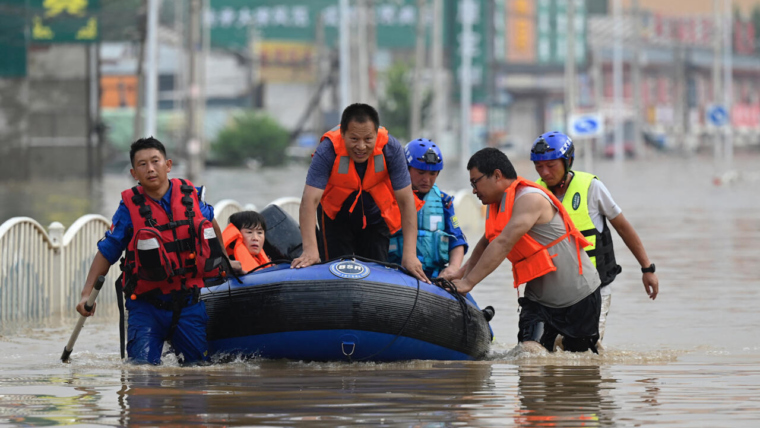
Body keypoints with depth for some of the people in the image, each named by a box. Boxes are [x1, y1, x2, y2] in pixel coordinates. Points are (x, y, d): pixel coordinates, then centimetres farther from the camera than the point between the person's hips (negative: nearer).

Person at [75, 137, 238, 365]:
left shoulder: (190, 195, 0)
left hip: (188, 305, 2)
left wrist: (224, 262, 32)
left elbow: (211, 226, 22)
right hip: (147, 307, -2)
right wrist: (87, 294, -14)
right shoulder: (130, 208, -7)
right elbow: (106, 253, -4)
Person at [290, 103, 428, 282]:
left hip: (375, 217, 1)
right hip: (335, 216, -1)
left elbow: (406, 201, -25)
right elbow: (310, 200, -37)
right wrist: (310, 250, -48)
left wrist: (409, 254, -32)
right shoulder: (327, 150, -31)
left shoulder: (391, 148, -27)